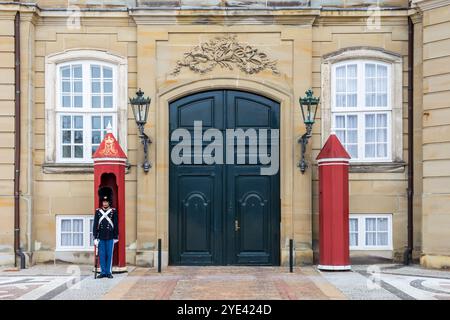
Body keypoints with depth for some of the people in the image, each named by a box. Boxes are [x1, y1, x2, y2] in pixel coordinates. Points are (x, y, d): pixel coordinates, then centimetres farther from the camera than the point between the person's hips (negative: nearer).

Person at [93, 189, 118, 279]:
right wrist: (95, 237, -3)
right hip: (101, 237, 1)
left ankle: (109, 272, 10)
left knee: (109, 255, 3)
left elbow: (116, 225, 3)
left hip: (110, 237, -1)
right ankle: (103, 272, 11)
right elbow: (95, 225, 2)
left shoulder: (113, 211, 0)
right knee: (101, 255, 4)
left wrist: (116, 237, 2)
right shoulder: (98, 211, 3)